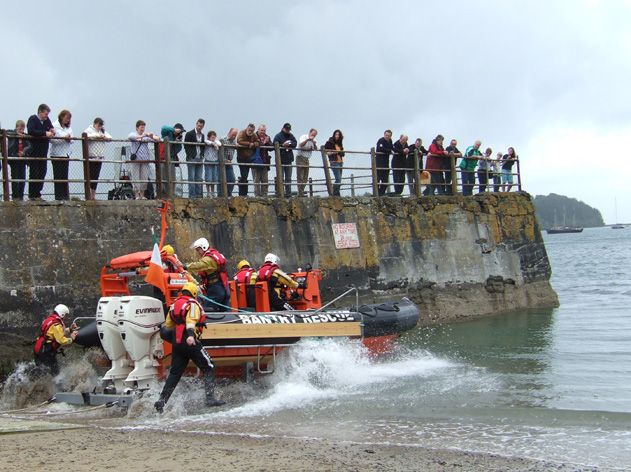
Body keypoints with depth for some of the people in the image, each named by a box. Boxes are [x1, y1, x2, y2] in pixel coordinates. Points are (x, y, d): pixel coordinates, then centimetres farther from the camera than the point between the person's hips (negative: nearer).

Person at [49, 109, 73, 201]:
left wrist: (69, 139, -7)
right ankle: (58, 196, -1)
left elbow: (71, 140, 15)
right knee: (58, 176, -3)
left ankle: (65, 196, 8)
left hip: (66, 154, 6)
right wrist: (64, 138, -19)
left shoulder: (68, 128, 16)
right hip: (57, 154, -6)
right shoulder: (54, 126, -6)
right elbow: (51, 139, -15)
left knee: (65, 176, 6)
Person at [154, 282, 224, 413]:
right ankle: (210, 398, -7)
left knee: (175, 373, 14)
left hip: (177, 343, 7)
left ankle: (161, 401, 9)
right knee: (209, 368, 1)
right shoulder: (193, 304, -4)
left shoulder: (174, 304, 18)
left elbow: (167, 325, 23)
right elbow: (191, 320, -24)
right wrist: (190, 334, -39)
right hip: (190, 342, -7)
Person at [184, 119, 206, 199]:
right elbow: (186, 146, -5)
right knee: (192, 178, -6)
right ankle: (192, 195, -6)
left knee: (199, 179, 5)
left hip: (200, 159, 6)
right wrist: (190, 156, -10)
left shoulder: (202, 135, 15)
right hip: (192, 159, -6)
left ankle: (199, 195, 7)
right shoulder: (189, 134, -2)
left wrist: (202, 155, 7)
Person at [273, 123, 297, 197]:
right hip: (281, 160, -5)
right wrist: (282, 145, -25)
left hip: (289, 160, 5)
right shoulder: (278, 136, -3)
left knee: (288, 178, 9)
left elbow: (295, 143, 0)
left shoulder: (291, 136, 13)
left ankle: (288, 193, 14)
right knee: (281, 178, -6)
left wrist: (289, 144, -18)